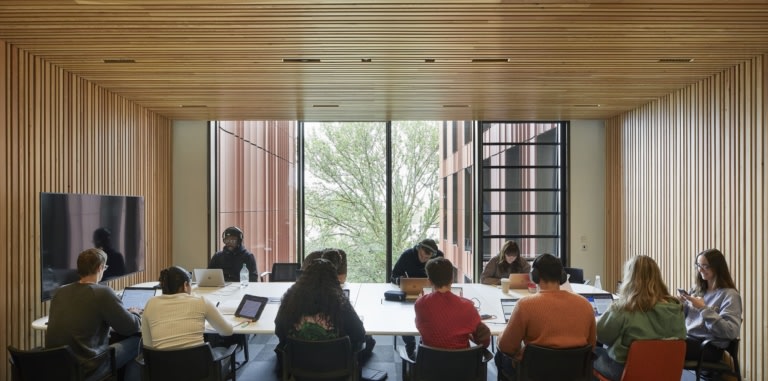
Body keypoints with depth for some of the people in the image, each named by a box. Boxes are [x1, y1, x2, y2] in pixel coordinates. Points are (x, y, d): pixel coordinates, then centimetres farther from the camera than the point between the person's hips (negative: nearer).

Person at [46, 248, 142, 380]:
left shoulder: (60, 291, 5)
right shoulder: (103, 292, -14)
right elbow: (131, 327, -6)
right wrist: (135, 314, 16)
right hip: (86, 369, -7)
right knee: (136, 342, 8)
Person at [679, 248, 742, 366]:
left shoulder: (730, 295, -3)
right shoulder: (696, 290, 17)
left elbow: (732, 332, -16)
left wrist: (704, 309, -20)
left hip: (710, 346, -6)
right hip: (689, 339, 6)